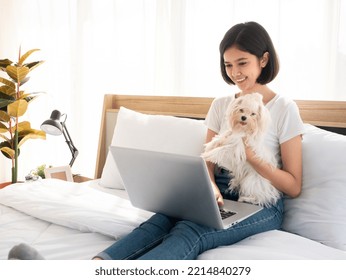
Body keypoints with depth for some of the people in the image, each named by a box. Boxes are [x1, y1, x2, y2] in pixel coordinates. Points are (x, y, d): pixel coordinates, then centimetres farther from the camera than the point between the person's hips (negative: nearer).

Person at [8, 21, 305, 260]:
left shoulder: (285, 109, -2)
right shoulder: (220, 105, 12)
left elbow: (294, 187, -3)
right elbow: (208, 163, 7)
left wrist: (251, 157, -19)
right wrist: (211, 187, -16)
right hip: (220, 197, 4)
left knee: (189, 232, -36)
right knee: (161, 220, -30)